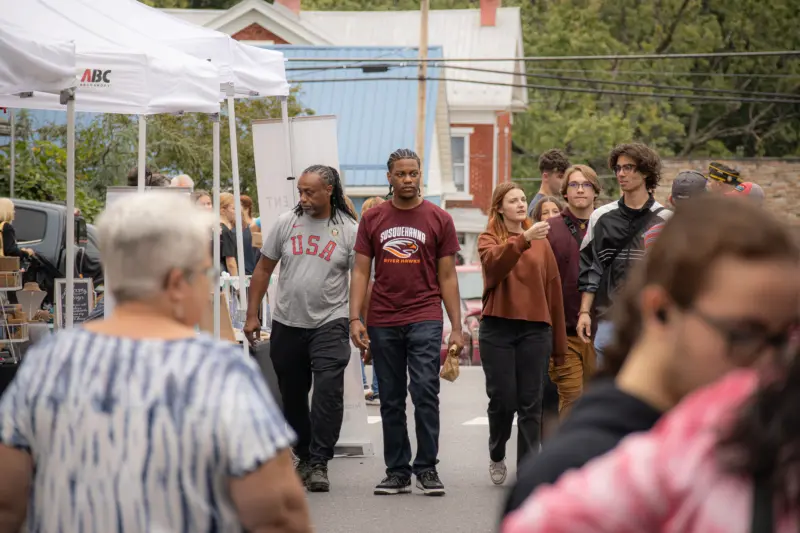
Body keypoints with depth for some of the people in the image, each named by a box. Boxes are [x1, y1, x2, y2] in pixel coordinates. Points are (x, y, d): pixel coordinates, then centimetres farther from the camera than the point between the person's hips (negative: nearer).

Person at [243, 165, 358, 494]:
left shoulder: (349, 230, -5)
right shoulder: (286, 222, 2)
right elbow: (264, 269, 8)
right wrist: (252, 315, 6)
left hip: (329, 323, -4)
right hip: (287, 323, 4)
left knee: (328, 390, -17)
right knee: (292, 394, 13)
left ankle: (319, 463, -11)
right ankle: (304, 456, 30)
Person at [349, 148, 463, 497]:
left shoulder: (439, 219, 4)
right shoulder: (372, 219, 8)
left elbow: (447, 277, 5)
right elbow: (361, 272, 7)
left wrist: (457, 327, 0)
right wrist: (355, 318, -4)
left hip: (424, 319, -2)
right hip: (382, 322, 2)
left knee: (425, 392, -12)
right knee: (390, 400, 7)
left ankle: (427, 469, -4)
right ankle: (397, 472, 15)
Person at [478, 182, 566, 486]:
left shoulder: (541, 242, 12)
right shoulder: (489, 240, 4)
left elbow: (553, 287, 9)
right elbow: (495, 262, -20)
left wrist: (557, 340, 6)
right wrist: (524, 239, -37)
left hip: (535, 329, 2)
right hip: (498, 327, -2)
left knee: (531, 403, 0)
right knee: (503, 399, 0)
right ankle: (497, 456, 25)